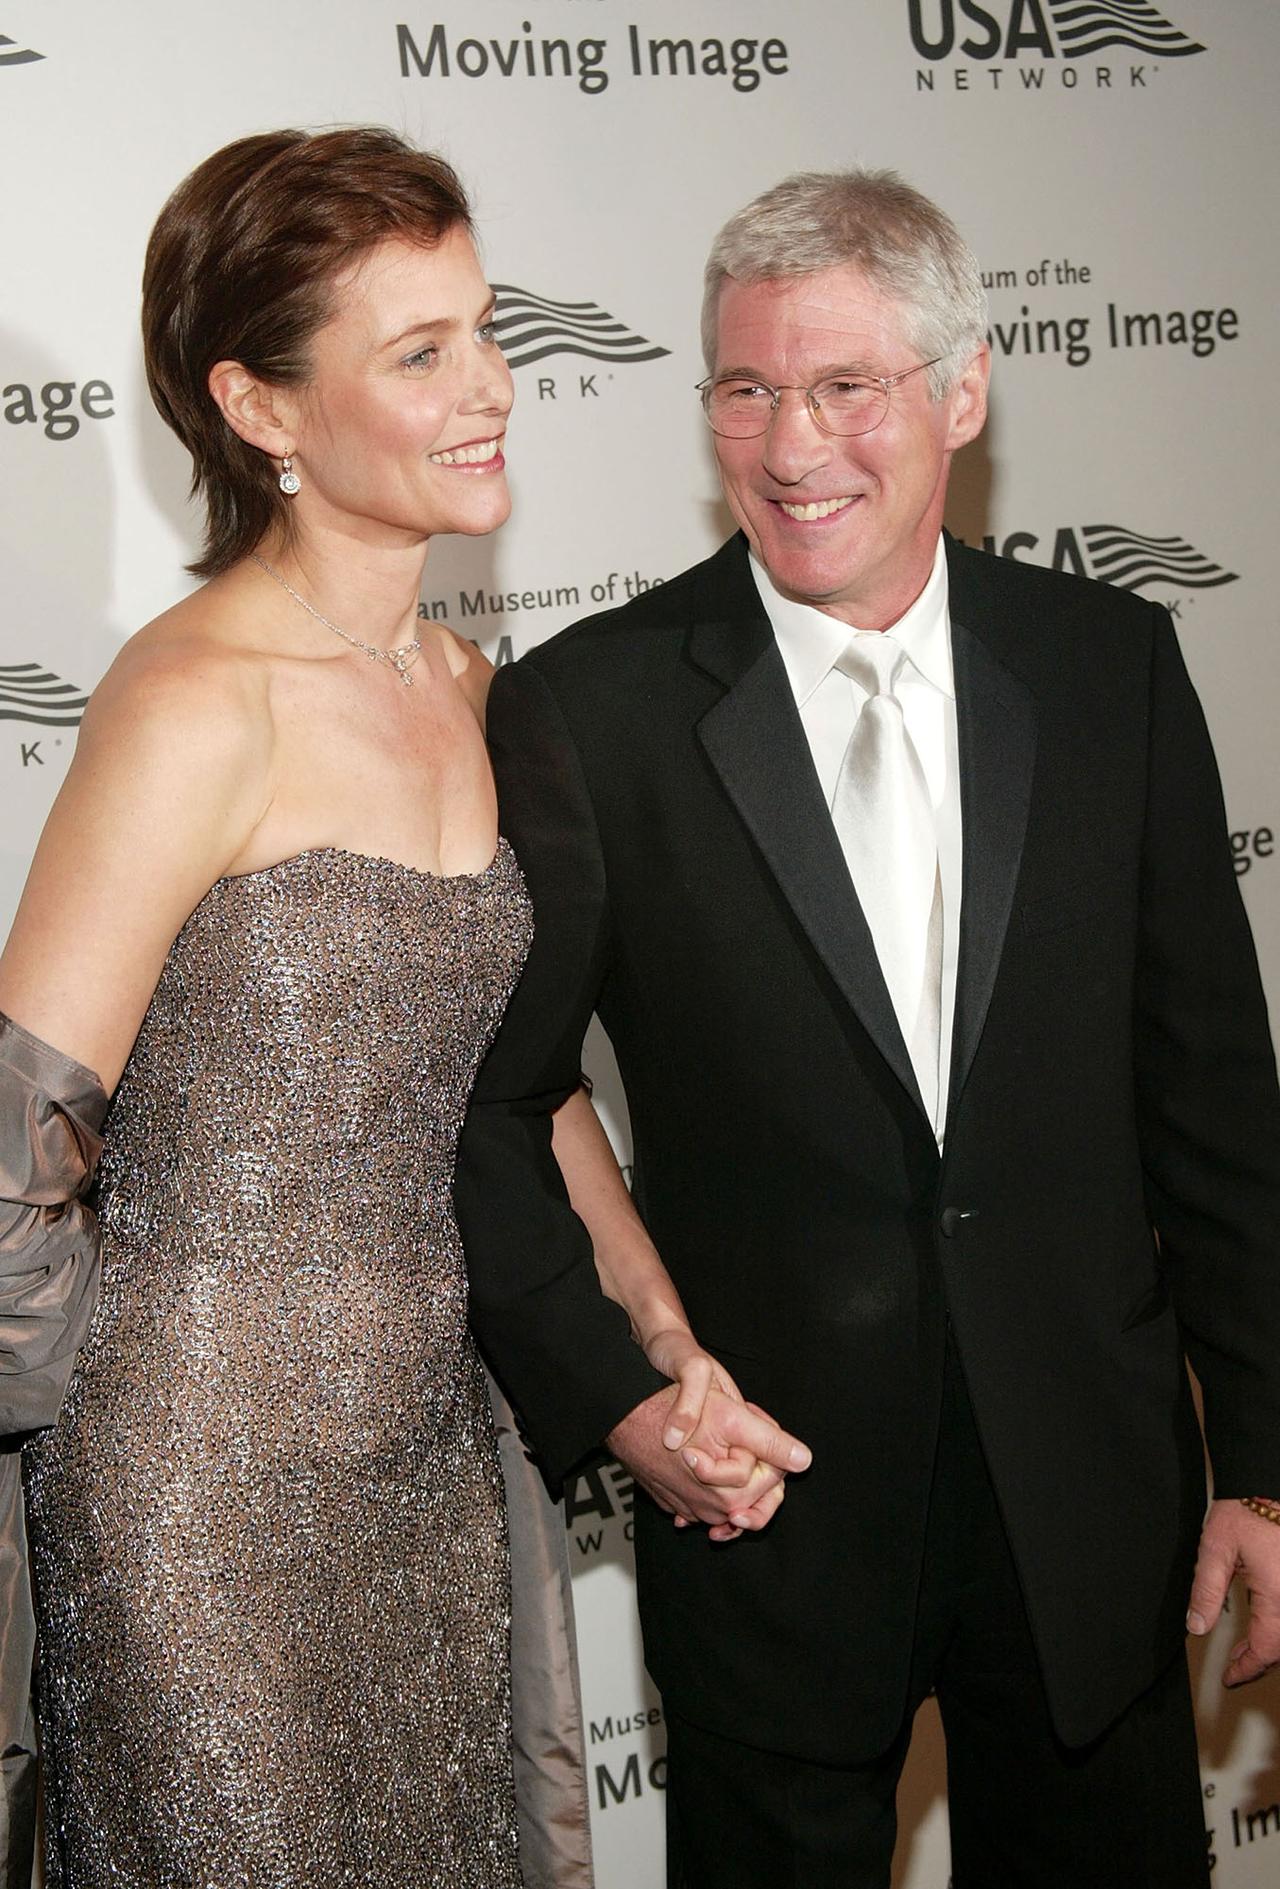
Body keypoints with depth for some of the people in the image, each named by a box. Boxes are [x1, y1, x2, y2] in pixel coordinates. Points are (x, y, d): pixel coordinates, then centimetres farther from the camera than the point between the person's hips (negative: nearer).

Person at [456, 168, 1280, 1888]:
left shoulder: (1112, 668, -1)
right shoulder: (587, 714, -9)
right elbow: (485, 1102, -3)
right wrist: (613, 1397, -10)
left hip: (1093, 1489, 2)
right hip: (767, 1495, -2)